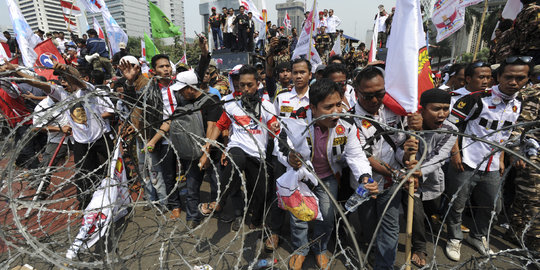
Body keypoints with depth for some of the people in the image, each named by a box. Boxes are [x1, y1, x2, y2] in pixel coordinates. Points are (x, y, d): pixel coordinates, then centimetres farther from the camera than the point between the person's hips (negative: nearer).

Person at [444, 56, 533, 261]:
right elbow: (452, 124, -13)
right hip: (466, 164, -6)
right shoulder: (478, 99, -14)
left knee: (489, 206, 18)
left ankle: (478, 237, 41)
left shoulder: (518, 106, 8)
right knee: (457, 205, 4)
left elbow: (505, 135, 20)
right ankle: (454, 238, 25)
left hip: (492, 168, 7)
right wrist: (455, 153, -15)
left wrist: (501, 159, 16)